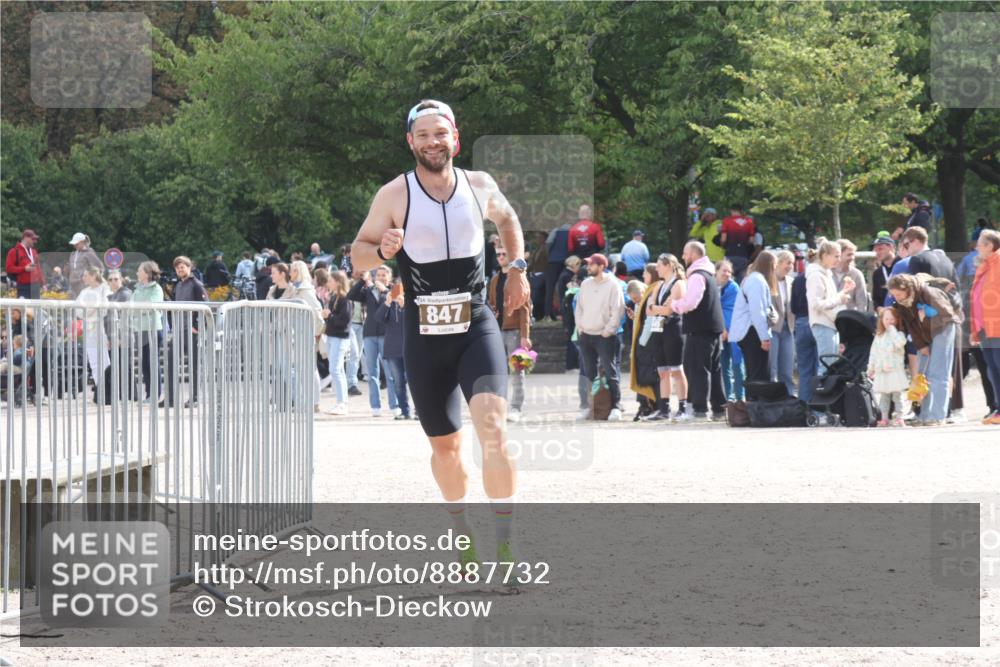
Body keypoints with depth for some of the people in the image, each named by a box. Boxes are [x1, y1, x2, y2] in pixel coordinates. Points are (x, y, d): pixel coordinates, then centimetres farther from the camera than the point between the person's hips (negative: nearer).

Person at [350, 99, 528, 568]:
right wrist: (382, 251, -19)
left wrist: (517, 269, 17)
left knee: (493, 427, -22)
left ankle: (505, 546, -21)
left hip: (476, 326, 0)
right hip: (424, 332, 0)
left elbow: (507, 219, 26)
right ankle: (462, 536, 36)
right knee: (445, 445, 11)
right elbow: (357, 255, 2)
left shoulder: (480, 186, 3)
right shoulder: (394, 196, -4)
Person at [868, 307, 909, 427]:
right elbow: (874, 353, 16)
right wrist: (871, 368, 16)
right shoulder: (879, 336, 12)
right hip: (881, 371, 4)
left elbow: (900, 343, -25)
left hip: (895, 370, -4)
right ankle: (884, 418, 11)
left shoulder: (898, 334, -1)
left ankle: (899, 417, 1)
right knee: (883, 396, 7)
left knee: (897, 395, -2)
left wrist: (892, 330, -16)